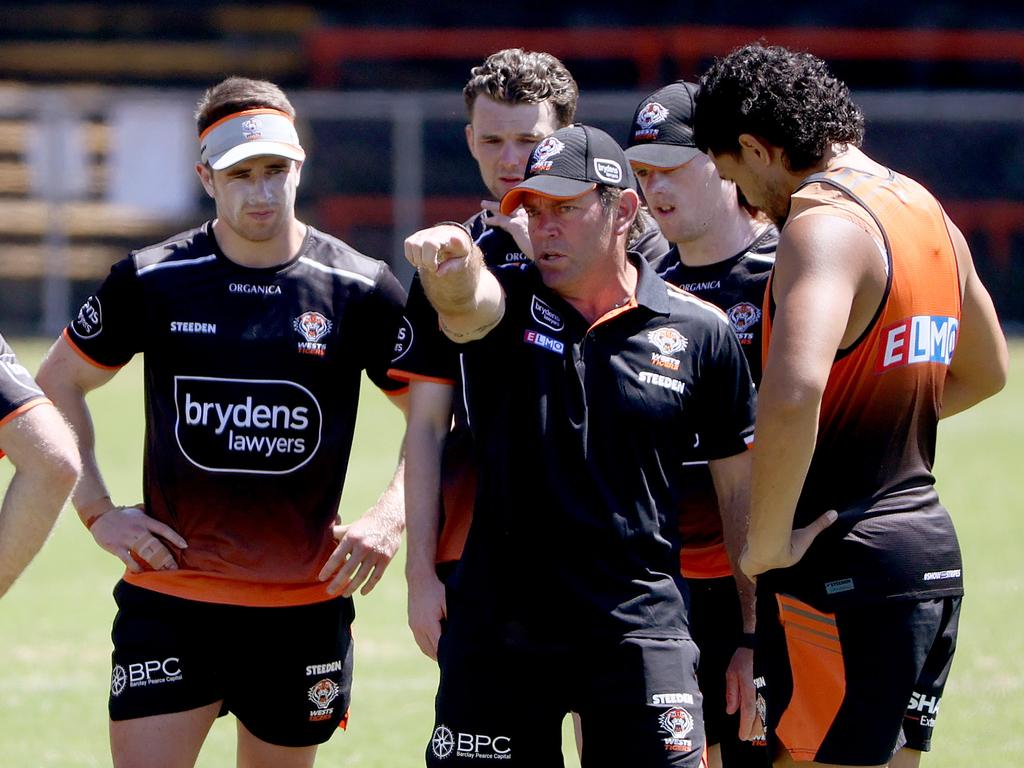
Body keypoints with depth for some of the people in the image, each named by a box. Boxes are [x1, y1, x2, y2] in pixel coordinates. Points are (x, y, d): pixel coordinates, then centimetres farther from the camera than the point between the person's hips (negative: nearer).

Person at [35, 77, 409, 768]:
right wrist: (97, 510, 4)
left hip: (306, 603, 1)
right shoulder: (150, 281, 0)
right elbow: (58, 382, 14)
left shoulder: (361, 289, -2)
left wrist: (391, 518, -7)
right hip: (168, 594, 0)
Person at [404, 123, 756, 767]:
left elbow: (743, 493, 8)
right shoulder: (504, 301, 4)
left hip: (641, 628, -1)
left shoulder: (701, 332, 3)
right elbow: (465, 302, -23)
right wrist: (450, 267, -48)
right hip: (497, 627, 1)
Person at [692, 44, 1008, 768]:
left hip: (845, 563, -9)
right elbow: (987, 371, 30)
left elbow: (792, 394, -33)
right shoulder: (930, 214, 13)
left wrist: (768, 542, -22)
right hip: (932, 548, 9)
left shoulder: (826, 225, -16)